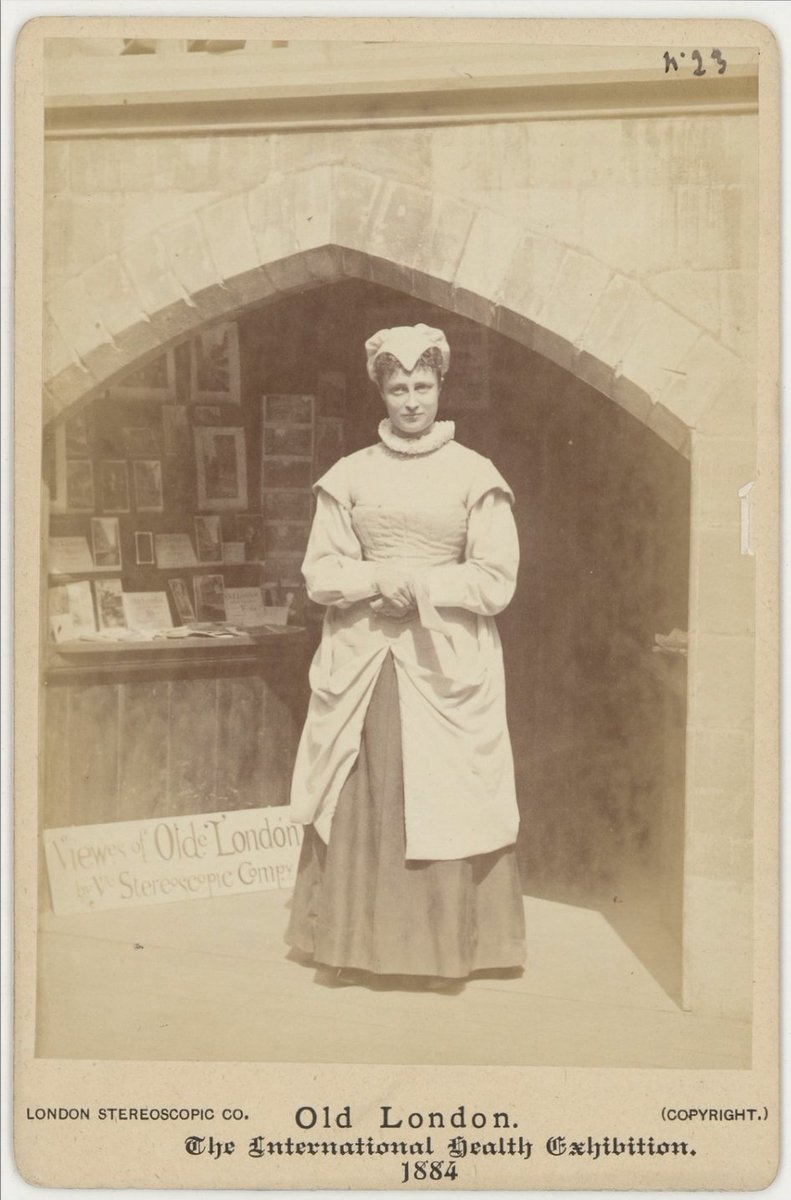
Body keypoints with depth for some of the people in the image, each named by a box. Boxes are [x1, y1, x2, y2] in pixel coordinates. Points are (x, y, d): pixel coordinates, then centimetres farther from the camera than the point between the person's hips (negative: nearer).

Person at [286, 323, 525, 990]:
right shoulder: (350, 476, 8)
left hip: (448, 666, -2)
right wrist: (379, 579, -13)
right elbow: (320, 572, 5)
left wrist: (417, 586, -12)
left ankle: (447, 947, 14)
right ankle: (357, 942, 17)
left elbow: (496, 583, -3)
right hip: (361, 663, 2)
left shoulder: (475, 475, 2)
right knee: (359, 805, 3)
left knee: (443, 804, 0)